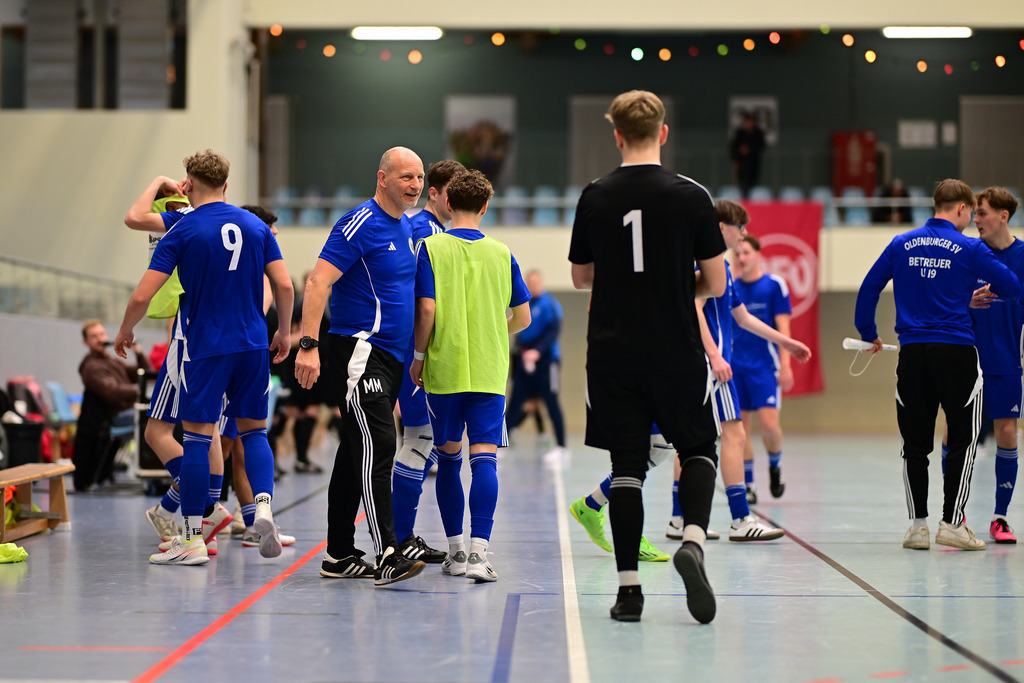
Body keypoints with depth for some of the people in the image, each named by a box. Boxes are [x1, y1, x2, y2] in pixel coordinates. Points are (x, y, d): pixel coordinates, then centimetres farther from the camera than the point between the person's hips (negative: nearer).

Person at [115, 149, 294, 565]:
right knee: (253, 430, 13)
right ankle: (263, 505, -9)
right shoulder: (256, 226, 5)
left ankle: (193, 537, 3)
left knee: (198, 436, 1)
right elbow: (284, 286, 3)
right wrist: (283, 332, 17)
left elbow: (142, 296, -8)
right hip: (253, 345, 4)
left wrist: (125, 331, 10)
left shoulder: (182, 231, -6)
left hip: (204, 347, -4)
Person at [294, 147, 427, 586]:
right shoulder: (360, 224, -11)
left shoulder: (405, 229, 17)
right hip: (358, 350, -9)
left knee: (358, 452, 11)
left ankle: (339, 556, 16)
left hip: (388, 358, 9)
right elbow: (318, 280, -18)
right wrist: (308, 345, -27)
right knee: (376, 447, -16)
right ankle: (387, 555, -20)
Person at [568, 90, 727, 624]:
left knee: (626, 464, 6)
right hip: (677, 353, -1)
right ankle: (693, 539, -11)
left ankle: (628, 587, 2)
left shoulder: (595, 197, -1)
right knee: (698, 449, 15)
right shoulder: (691, 197, -5)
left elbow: (580, 277, 11)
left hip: (611, 354, 1)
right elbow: (715, 284, -2)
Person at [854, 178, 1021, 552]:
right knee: (963, 439, 5)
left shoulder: (901, 244, 8)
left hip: (912, 352, 4)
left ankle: (918, 525, 9)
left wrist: (869, 334, 19)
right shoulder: (969, 248, -3)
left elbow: (868, 288, 10)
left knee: (915, 443, 8)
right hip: (956, 352, -3)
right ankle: (952, 522, 1)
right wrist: (981, 293, 22)